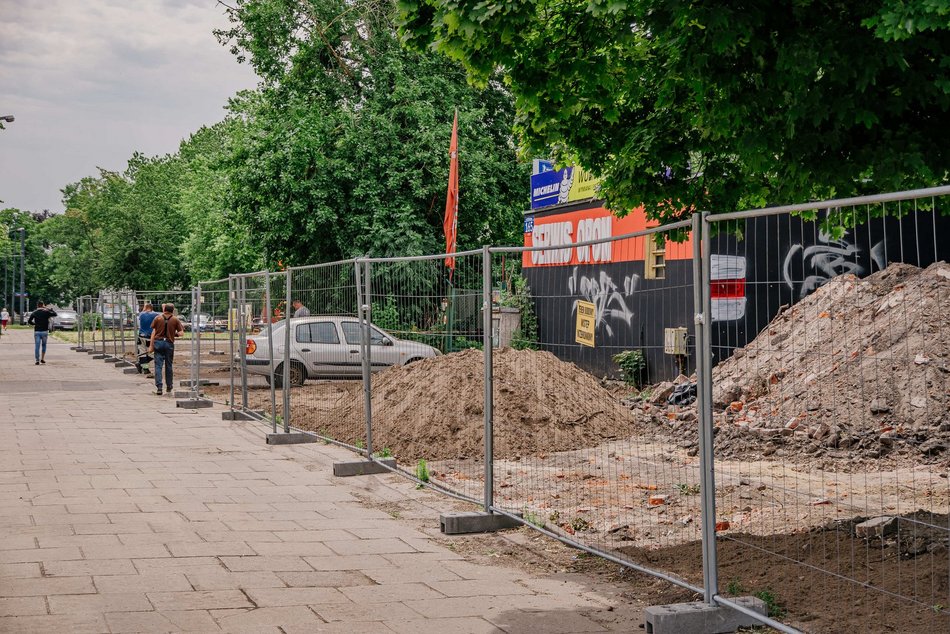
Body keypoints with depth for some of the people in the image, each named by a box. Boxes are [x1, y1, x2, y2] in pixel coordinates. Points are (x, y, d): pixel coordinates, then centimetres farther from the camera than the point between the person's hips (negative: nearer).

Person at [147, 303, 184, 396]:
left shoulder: (158, 318, 1)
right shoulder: (175, 320, 0)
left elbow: (153, 332, 0)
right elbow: (181, 332, -4)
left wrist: (151, 345, 2)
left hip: (158, 342, -1)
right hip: (169, 343, 1)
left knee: (158, 366, -1)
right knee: (168, 366, 13)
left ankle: (159, 387, -12)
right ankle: (168, 387, 22)